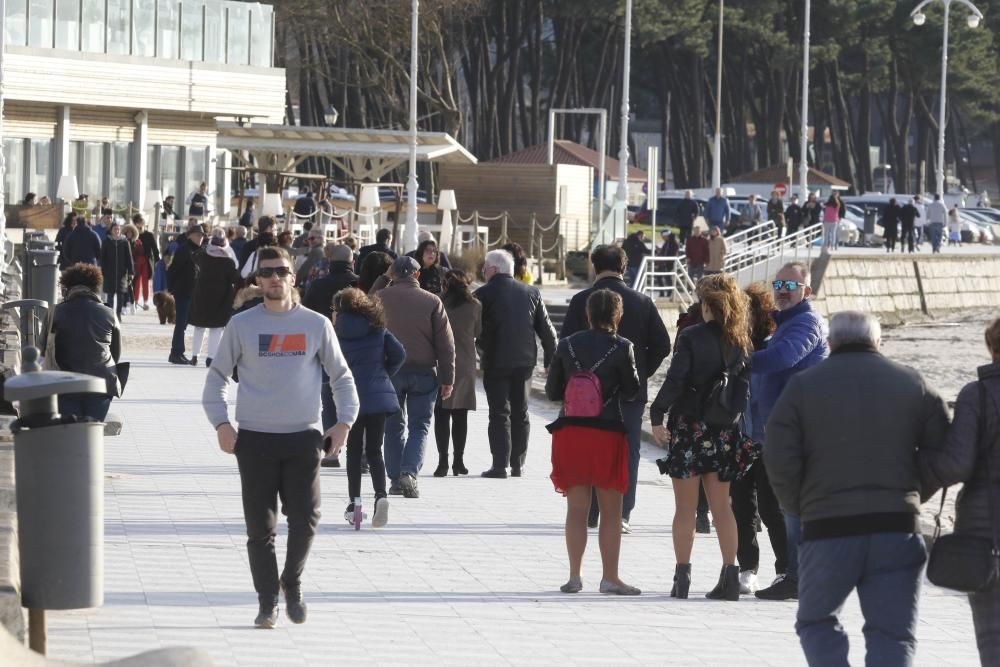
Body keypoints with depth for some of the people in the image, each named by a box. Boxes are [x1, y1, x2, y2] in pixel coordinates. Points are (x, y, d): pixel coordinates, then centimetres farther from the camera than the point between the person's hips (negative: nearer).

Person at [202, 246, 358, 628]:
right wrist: (221, 424, -3)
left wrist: (344, 421, 1)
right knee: (260, 526, 1)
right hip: (254, 439, 0)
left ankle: (292, 583, 18)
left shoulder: (316, 325, 6)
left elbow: (341, 376, 13)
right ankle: (267, 600, 12)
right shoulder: (242, 325, 4)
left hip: (303, 438, 0)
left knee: (305, 519, -7)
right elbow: (217, 376, 9)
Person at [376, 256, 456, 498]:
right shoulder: (432, 302, -1)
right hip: (423, 372, -1)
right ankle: (409, 473, -14)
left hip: (388, 371, 1)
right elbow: (446, 344, -1)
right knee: (420, 426, 5)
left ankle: (395, 479, 12)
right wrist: (447, 379, 4)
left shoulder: (379, 299, 1)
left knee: (394, 427, 12)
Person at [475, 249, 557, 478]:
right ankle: (517, 464, 15)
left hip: (496, 362, -4)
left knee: (499, 413, -1)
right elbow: (546, 329, 7)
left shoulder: (483, 294, -6)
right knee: (520, 412, 13)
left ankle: (500, 465, -8)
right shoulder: (531, 293, 7)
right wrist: (551, 358, 12)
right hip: (525, 360, 4)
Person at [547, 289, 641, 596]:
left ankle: (574, 576, 7)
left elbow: (552, 391, 8)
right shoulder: (621, 347, -7)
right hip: (607, 431, -3)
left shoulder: (567, 345, 3)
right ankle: (610, 577, 5)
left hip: (570, 430, 3)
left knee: (576, 508, 9)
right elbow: (632, 391, -1)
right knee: (611, 511, 6)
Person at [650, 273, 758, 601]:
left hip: (689, 425, -4)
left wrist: (657, 415, -13)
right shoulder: (740, 341, 3)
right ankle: (730, 574, 6)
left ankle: (682, 576, 1)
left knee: (686, 506, 2)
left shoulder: (692, 337, -10)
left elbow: (675, 380, -16)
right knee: (721, 505, 11)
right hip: (724, 431, 4)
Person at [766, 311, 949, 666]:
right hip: (898, 529, 1)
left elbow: (779, 460, -6)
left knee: (816, 620, 18)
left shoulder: (802, 386, 2)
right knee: (893, 632, 6)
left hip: (828, 530, -1)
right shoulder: (912, 384, 7)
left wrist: (799, 506, 10)